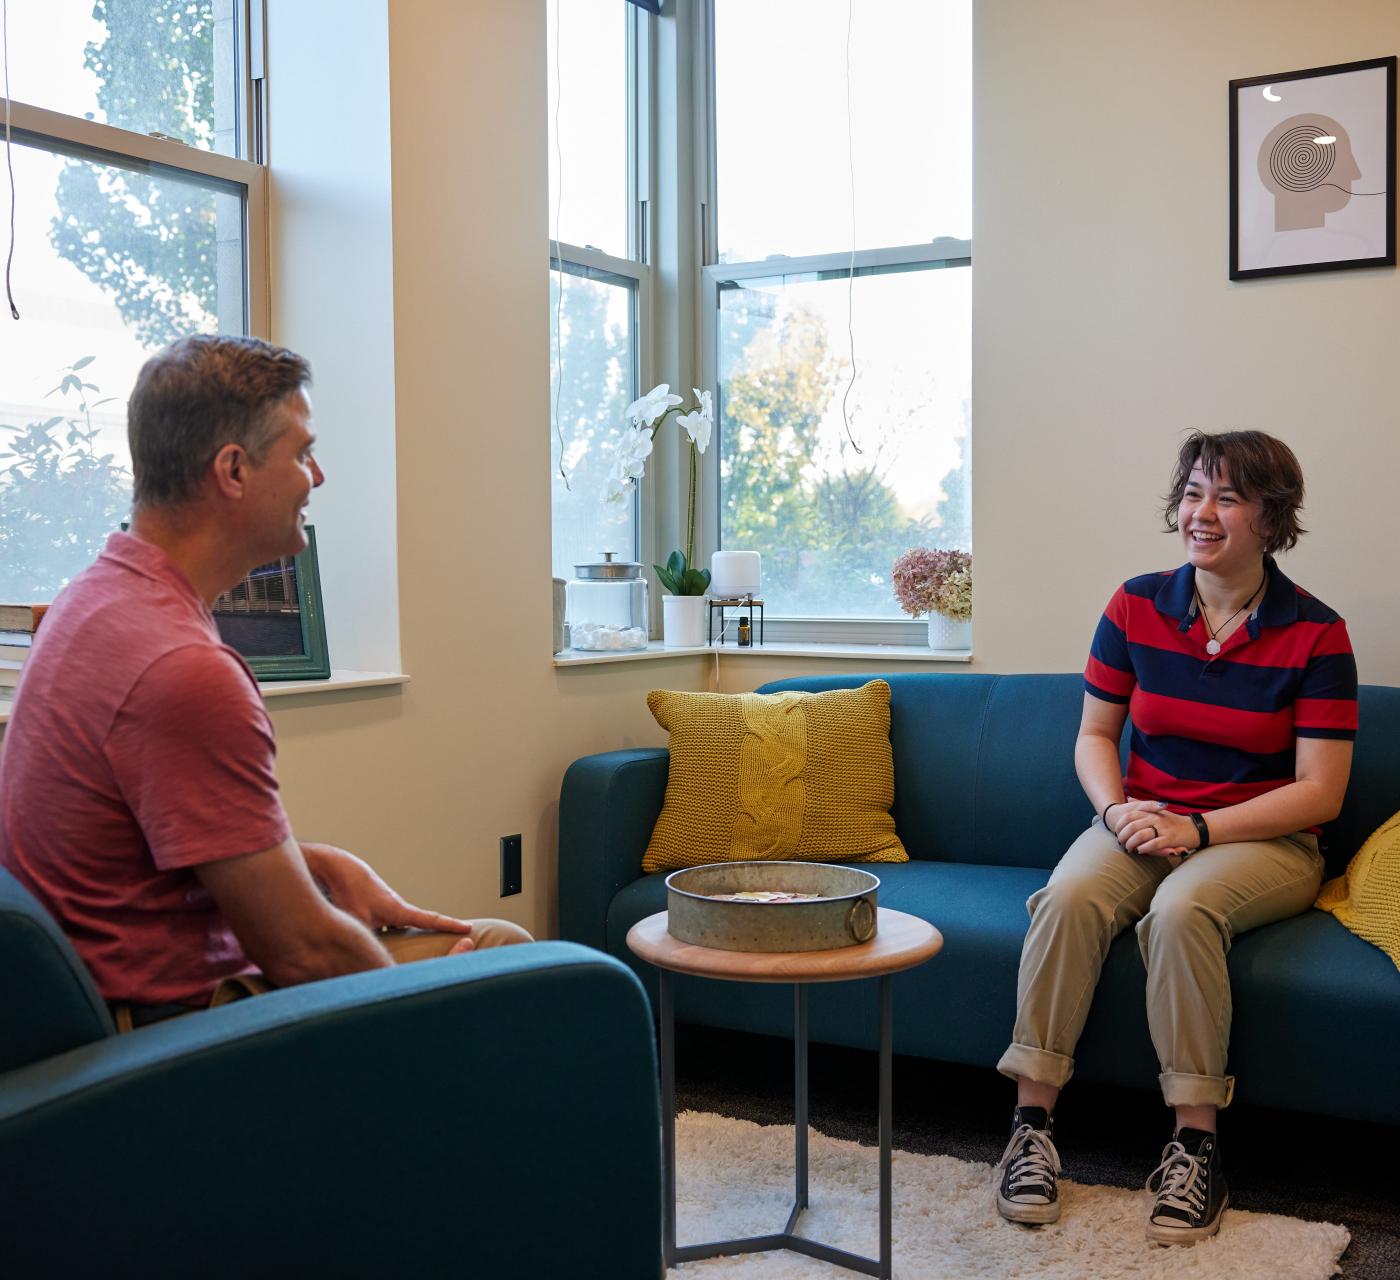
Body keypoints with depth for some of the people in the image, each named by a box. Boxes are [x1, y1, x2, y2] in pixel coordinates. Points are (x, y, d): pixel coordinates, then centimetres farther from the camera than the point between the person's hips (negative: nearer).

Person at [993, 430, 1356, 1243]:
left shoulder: (1315, 635, -7)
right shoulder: (1138, 606, 2)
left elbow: (1319, 792, -9)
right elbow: (1095, 735, 9)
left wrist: (1197, 828, -19)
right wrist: (1118, 810, -11)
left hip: (1264, 839, -3)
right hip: (1142, 823, 3)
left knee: (1183, 908, -35)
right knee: (1070, 897, -29)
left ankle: (1197, 1144, -21)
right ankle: (1033, 1121, -22)